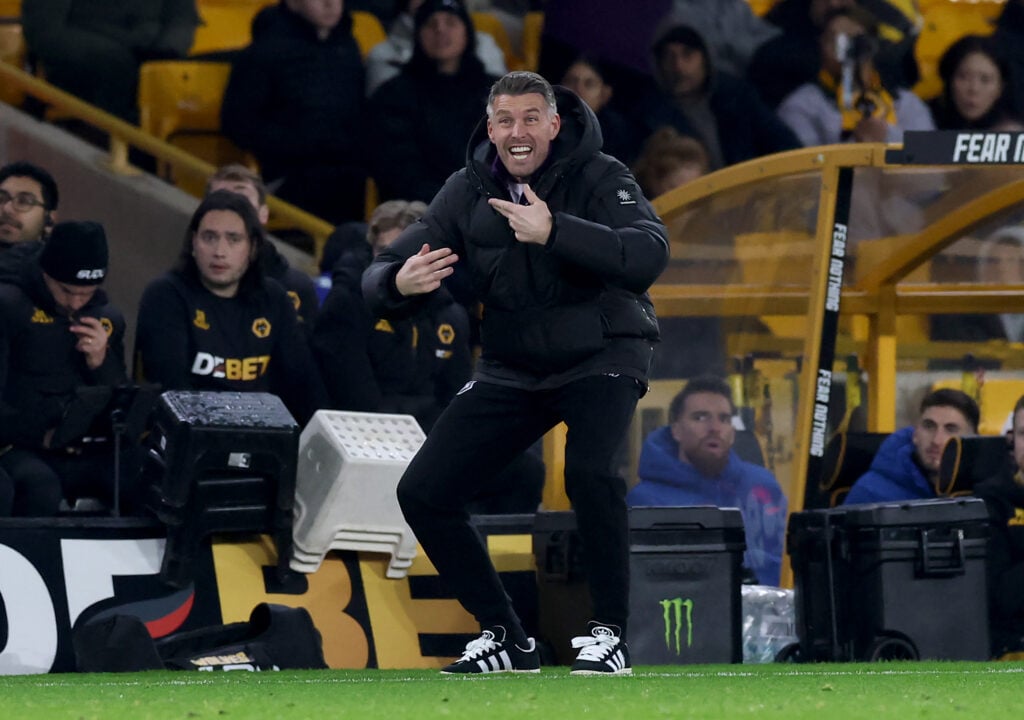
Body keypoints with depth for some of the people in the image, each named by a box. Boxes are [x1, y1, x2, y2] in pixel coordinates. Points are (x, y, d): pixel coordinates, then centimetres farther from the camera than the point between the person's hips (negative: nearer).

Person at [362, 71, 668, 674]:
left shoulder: (598, 177, -16)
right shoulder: (468, 192, -4)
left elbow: (649, 256, -33)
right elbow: (382, 276, -4)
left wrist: (553, 232, -43)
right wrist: (398, 284, -29)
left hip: (602, 354, -5)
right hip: (513, 368, 5)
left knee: (590, 470, -33)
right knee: (423, 493, -4)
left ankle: (612, 635, -18)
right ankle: (506, 640, 11)